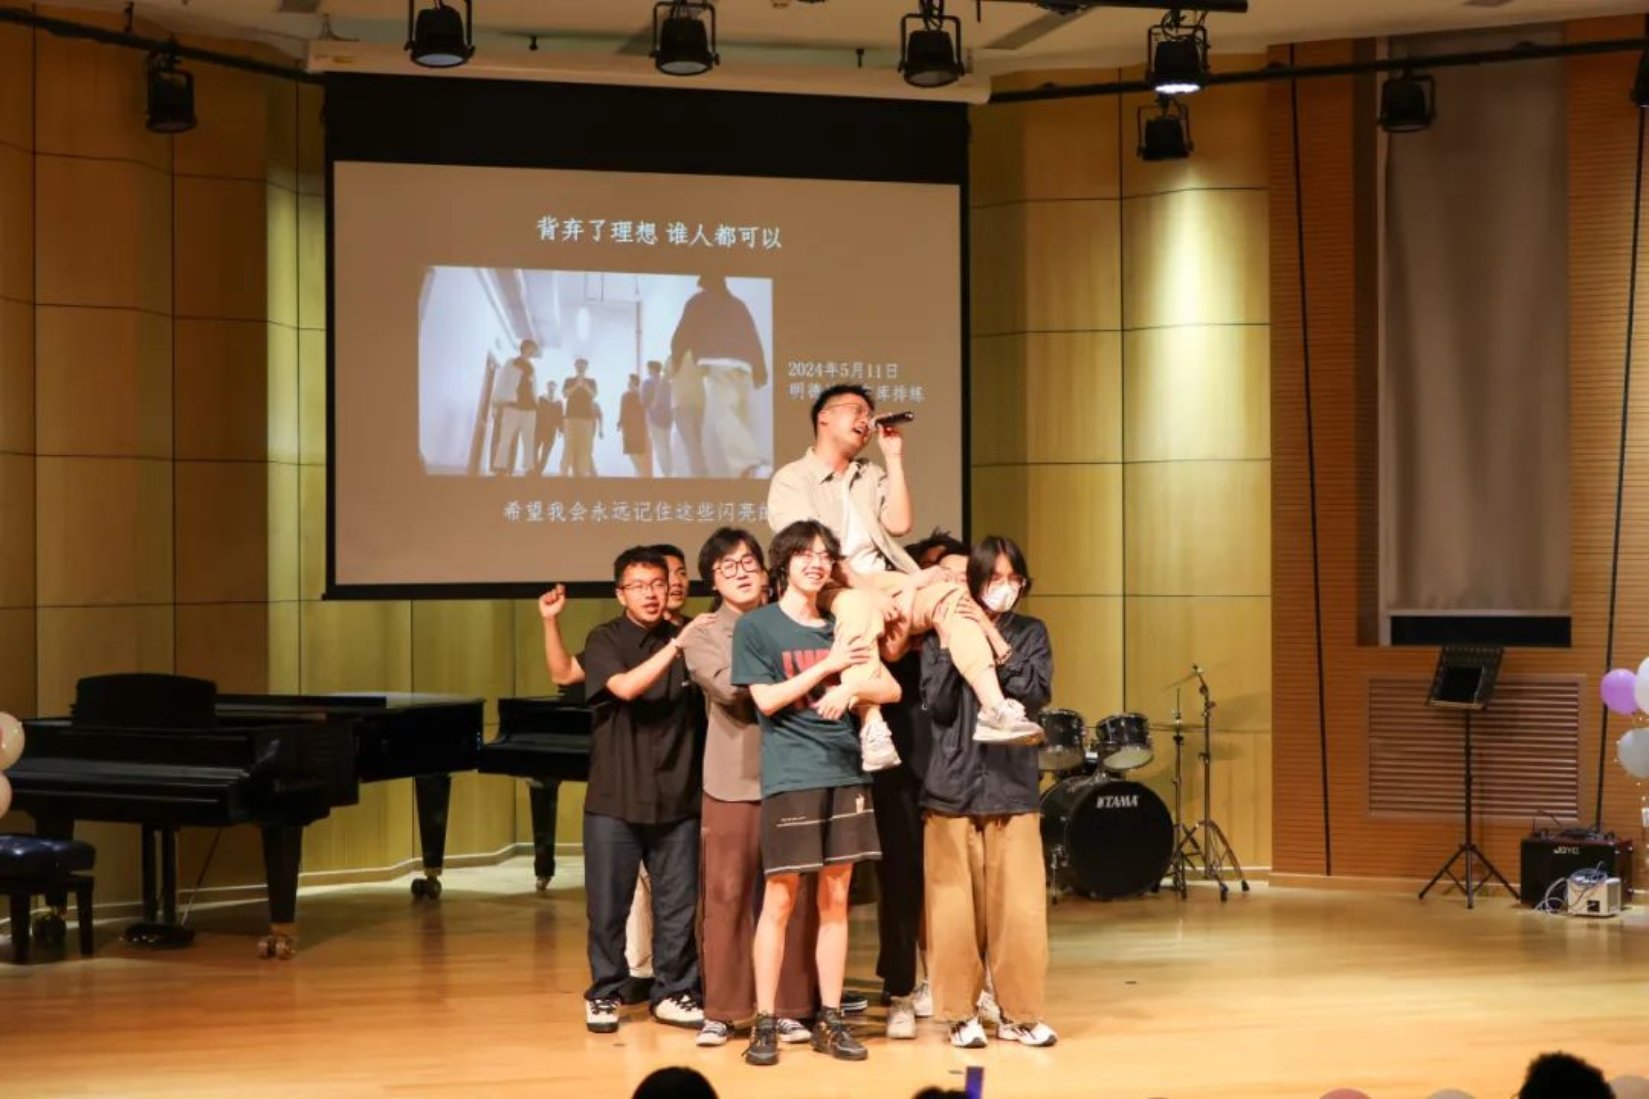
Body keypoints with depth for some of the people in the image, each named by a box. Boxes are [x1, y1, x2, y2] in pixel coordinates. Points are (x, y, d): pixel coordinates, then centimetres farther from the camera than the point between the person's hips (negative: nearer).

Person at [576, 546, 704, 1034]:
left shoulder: (684, 640, 5)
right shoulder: (605, 640, -2)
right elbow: (625, 687, -20)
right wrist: (675, 646, -25)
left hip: (677, 797, 2)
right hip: (614, 798, -2)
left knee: (677, 905, 6)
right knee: (608, 906, 4)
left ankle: (673, 993, 18)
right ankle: (604, 994, 18)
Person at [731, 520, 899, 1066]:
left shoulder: (839, 627, 15)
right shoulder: (756, 625, 2)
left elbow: (891, 688, 8)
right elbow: (766, 700, -7)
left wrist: (851, 687, -12)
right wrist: (829, 665, -8)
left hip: (845, 772, 5)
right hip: (790, 777, -5)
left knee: (835, 898, 6)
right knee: (780, 899, -5)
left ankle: (829, 1020, 12)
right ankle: (764, 1024, 0)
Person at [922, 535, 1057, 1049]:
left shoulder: (1030, 633, 9)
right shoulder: (943, 634, 4)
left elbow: (1038, 693, -6)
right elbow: (937, 704, -6)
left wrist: (995, 641, -12)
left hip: (1013, 788, 1)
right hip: (952, 787, -1)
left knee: (1020, 907, -2)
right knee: (954, 907, 0)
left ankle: (1019, 1013, 9)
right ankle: (961, 1013, 11)